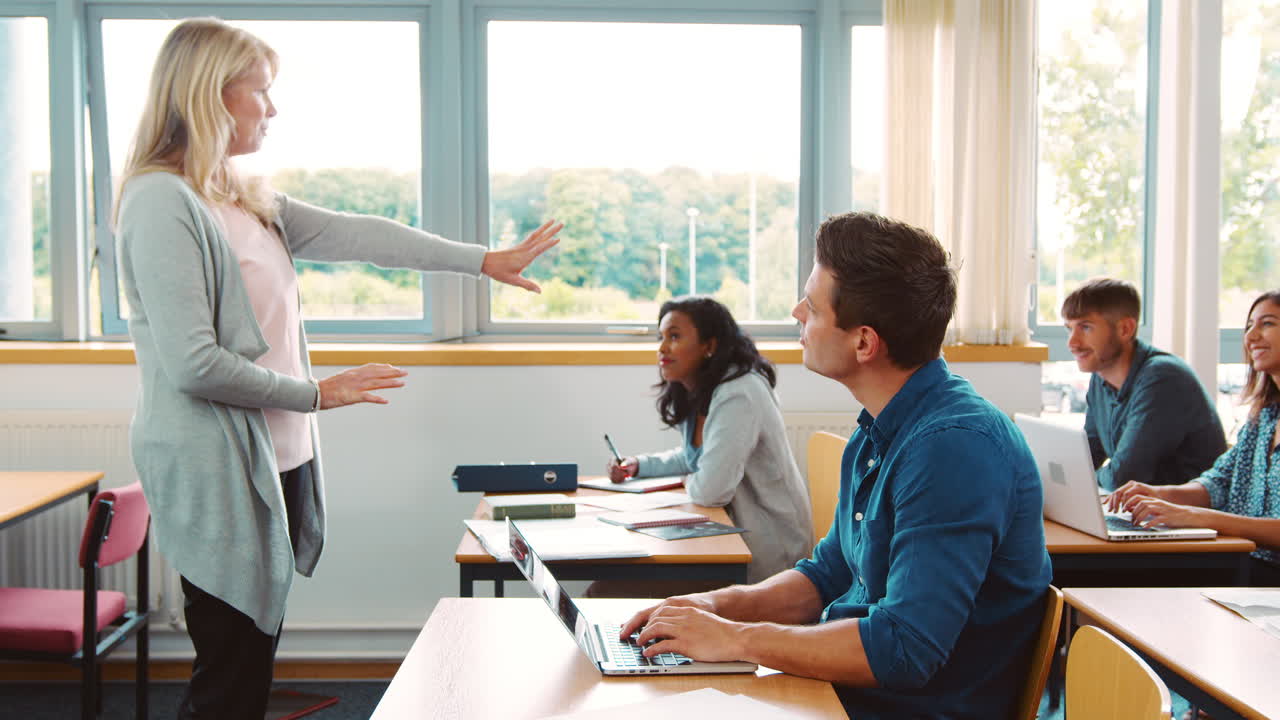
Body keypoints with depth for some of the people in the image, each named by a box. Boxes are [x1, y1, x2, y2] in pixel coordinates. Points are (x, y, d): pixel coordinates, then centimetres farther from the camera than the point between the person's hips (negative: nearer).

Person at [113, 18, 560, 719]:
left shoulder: (249, 201, 13)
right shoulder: (162, 202, -15)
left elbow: (355, 235, 13)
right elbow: (192, 364, -19)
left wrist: (483, 260, 13)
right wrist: (314, 394, -8)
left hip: (275, 461, 9)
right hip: (215, 470, -9)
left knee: (251, 662, 12)